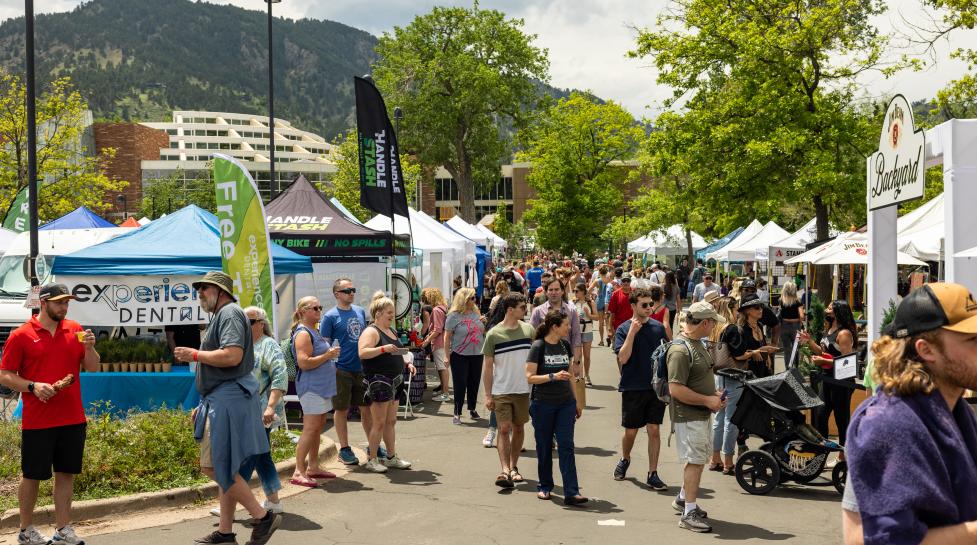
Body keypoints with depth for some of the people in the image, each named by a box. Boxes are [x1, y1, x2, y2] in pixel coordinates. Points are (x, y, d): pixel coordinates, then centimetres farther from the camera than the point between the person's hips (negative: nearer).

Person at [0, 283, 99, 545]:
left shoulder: (75, 330, 7)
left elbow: (92, 367, 8)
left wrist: (89, 348, -10)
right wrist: (33, 386, -18)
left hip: (73, 418, 4)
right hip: (37, 422, -4)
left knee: (66, 473, 8)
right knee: (32, 476, 6)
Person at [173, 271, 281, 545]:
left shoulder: (229, 313, -10)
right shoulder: (220, 316, 22)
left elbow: (232, 356, -25)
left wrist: (194, 354, -13)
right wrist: (203, 406, 25)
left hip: (228, 400, -10)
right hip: (222, 400, 10)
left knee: (214, 466, -11)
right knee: (225, 469, 12)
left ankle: (263, 516, -6)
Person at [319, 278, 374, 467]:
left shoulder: (360, 312, 10)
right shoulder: (330, 316, -8)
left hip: (362, 368, 5)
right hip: (341, 370, -5)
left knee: (367, 408, 11)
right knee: (342, 410, 5)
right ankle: (344, 449, 15)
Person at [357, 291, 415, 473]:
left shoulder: (392, 331, 18)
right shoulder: (371, 331, -11)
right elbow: (362, 353, -24)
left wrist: (406, 363, 13)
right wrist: (383, 349, -32)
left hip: (394, 381, 9)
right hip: (378, 381, -9)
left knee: (391, 421, 14)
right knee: (379, 422, -5)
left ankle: (392, 457, 21)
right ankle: (372, 460, 3)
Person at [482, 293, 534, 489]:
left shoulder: (528, 330, 2)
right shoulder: (494, 335, -6)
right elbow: (488, 366, -2)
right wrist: (488, 395, -5)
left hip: (523, 389, 3)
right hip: (501, 391, -3)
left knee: (518, 427, 11)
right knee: (504, 429, -9)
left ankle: (513, 467, 24)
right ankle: (505, 471, -12)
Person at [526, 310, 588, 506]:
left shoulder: (565, 346, 6)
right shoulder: (538, 347, -10)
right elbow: (530, 377, -13)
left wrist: (576, 402, 16)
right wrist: (553, 376, -25)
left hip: (565, 403, 4)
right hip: (543, 404, -4)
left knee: (566, 447, -4)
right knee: (544, 447, 8)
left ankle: (571, 493, -8)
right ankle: (545, 487, 25)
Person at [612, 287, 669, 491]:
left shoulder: (658, 327, 4)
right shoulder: (624, 329, -6)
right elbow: (623, 358, -17)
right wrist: (633, 332, -22)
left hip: (656, 386, 2)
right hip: (633, 388, -2)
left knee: (654, 430, 1)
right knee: (631, 431, 9)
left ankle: (653, 474, 7)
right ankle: (625, 460, 37)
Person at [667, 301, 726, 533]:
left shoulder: (697, 343, 9)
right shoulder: (680, 351, -23)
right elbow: (676, 389, -27)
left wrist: (714, 394, 6)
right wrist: (707, 400, -21)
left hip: (702, 414, 10)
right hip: (688, 416, -10)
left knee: (698, 459, 20)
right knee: (695, 461, -5)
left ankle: (683, 499, 36)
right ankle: (689, 513, 4)